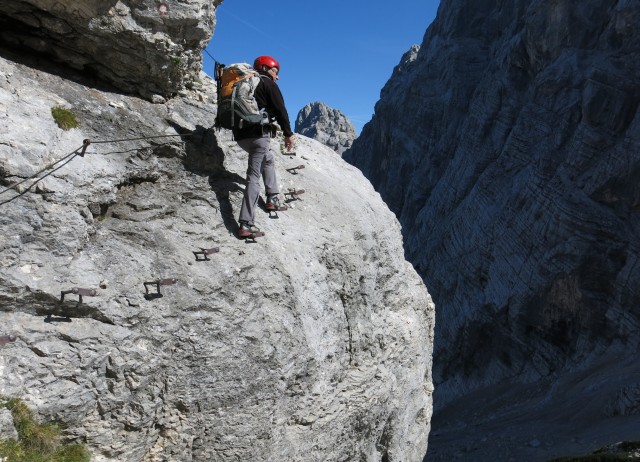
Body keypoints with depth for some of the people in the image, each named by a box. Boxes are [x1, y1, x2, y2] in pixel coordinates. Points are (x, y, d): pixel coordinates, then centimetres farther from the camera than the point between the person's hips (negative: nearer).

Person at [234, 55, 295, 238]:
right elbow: (280, 110, -4)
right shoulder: (268, 83, 4)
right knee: (254, 177, -11)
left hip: (241, 135, 8)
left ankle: (272, 198, 25)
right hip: (258, 133, -8)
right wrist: (288, 134, 1)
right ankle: (245, 224, -16)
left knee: (268, 159, 30)